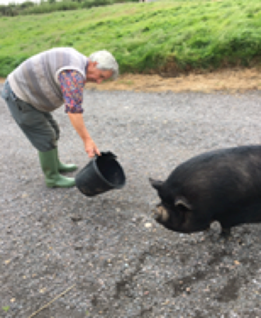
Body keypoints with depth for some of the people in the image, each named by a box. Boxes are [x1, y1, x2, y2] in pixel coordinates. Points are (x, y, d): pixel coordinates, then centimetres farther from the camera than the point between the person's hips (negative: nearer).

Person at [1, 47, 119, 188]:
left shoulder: (76, 60, 6)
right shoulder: (74, 74, -27)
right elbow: (73, 109, -36)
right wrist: (87, 140, -37)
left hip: (23, 91, 10)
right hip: (18, 97, -10)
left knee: (52, 131, 17)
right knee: (45, 137, -3)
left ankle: (55, 165, 34)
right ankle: (52, 177, 12)